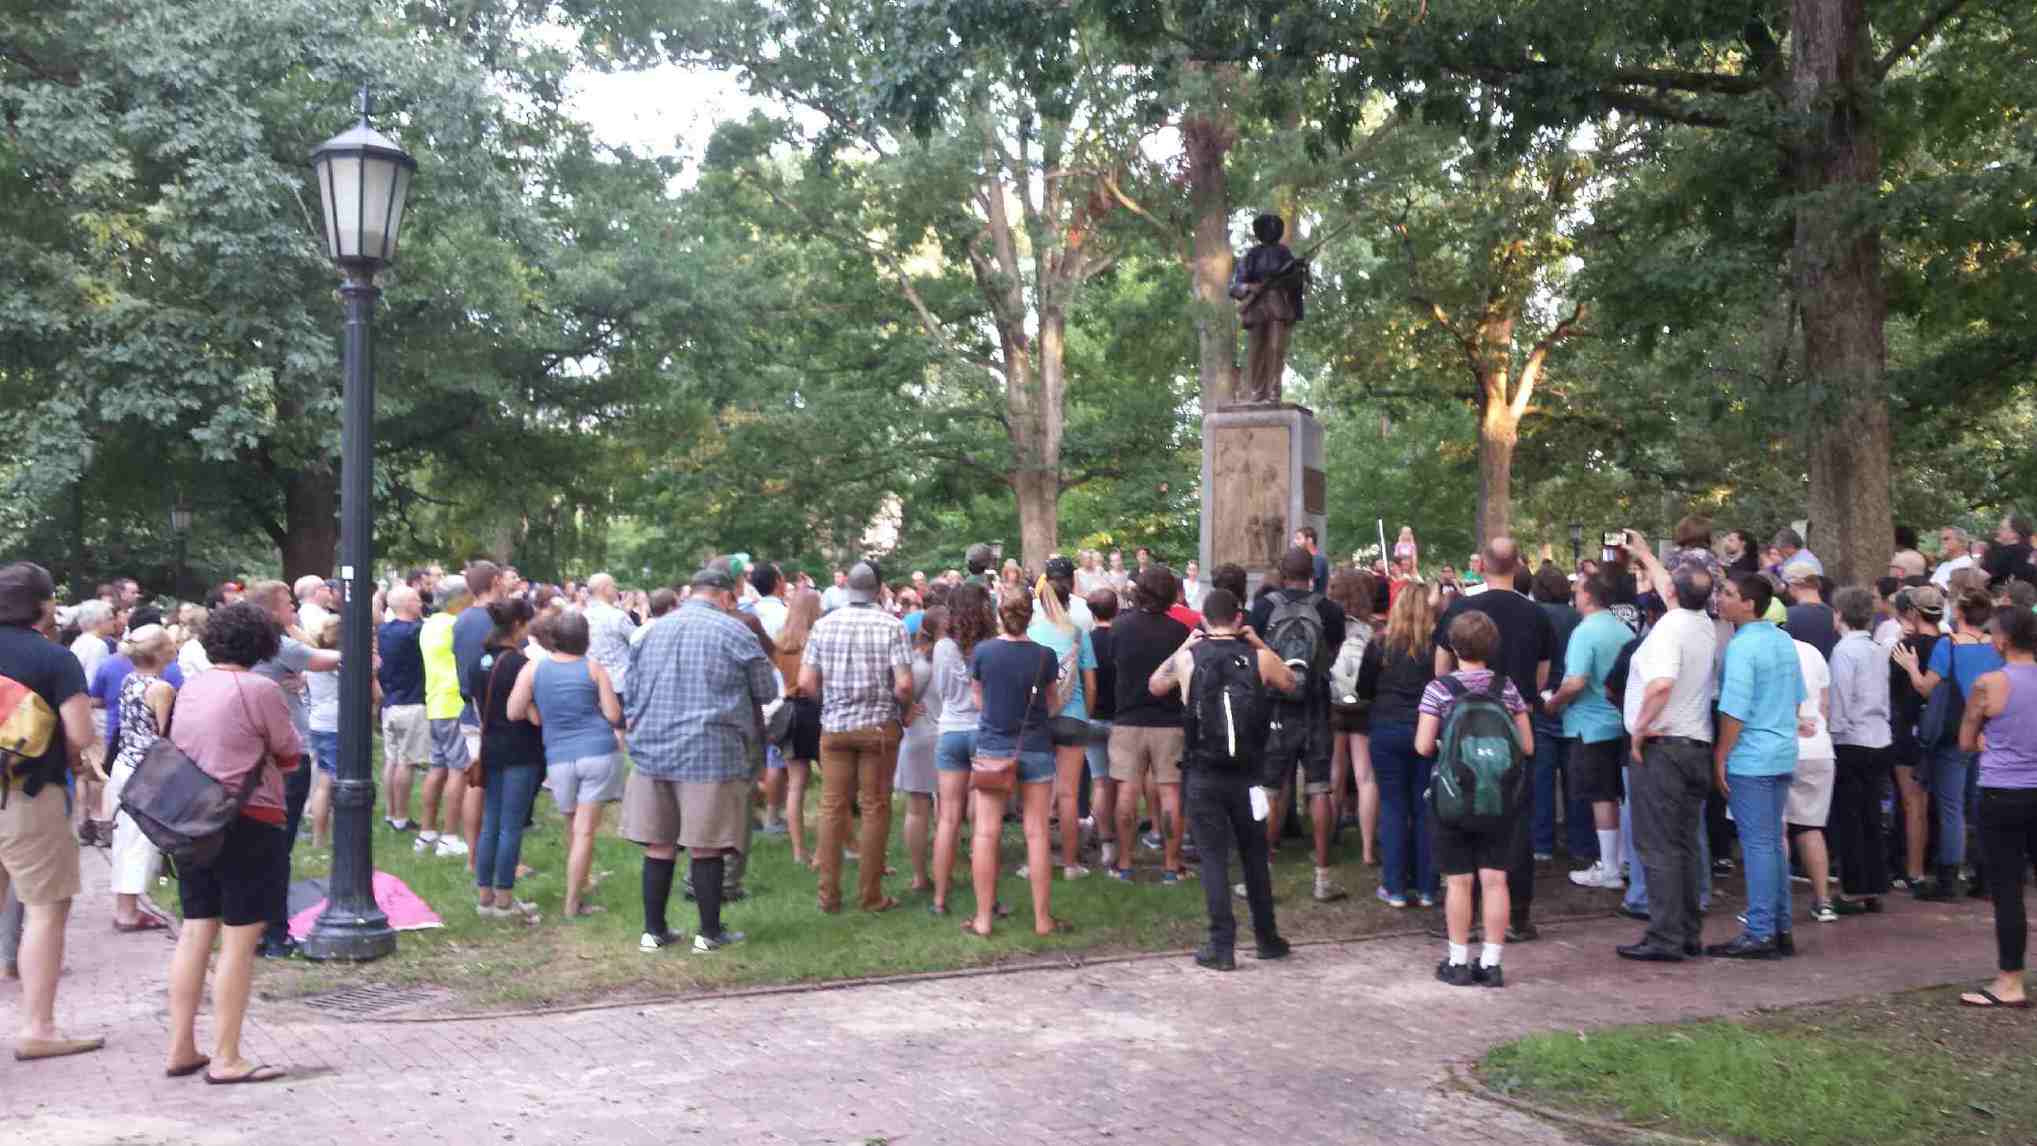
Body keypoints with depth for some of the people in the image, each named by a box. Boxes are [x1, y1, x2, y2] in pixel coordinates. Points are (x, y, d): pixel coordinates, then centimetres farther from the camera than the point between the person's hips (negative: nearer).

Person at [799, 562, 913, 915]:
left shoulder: (823, 625, 0)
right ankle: (870, 894, 9)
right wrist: (905, 713, 5)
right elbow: (903, 684, -14)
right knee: (875, 808, 5)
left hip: (834, 726, 2)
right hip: (879, 726, -2)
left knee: (832, 807, 8)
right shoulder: (891, 626, -8)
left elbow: (806, 682, -2)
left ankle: (829, 894, 11)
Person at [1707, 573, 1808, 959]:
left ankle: (1760, 934, 0)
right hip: (1783, 753, 8)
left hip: (1750, 758, -8)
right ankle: (1780, 929, 19)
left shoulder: (1742, 647, -16)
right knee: (1773, 842, 14)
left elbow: (1734, 711, -19)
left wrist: (1720, 756, -12)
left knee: (1758, 844, -4)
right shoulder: (1784, 641, 10)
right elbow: (1797, 699, 18)